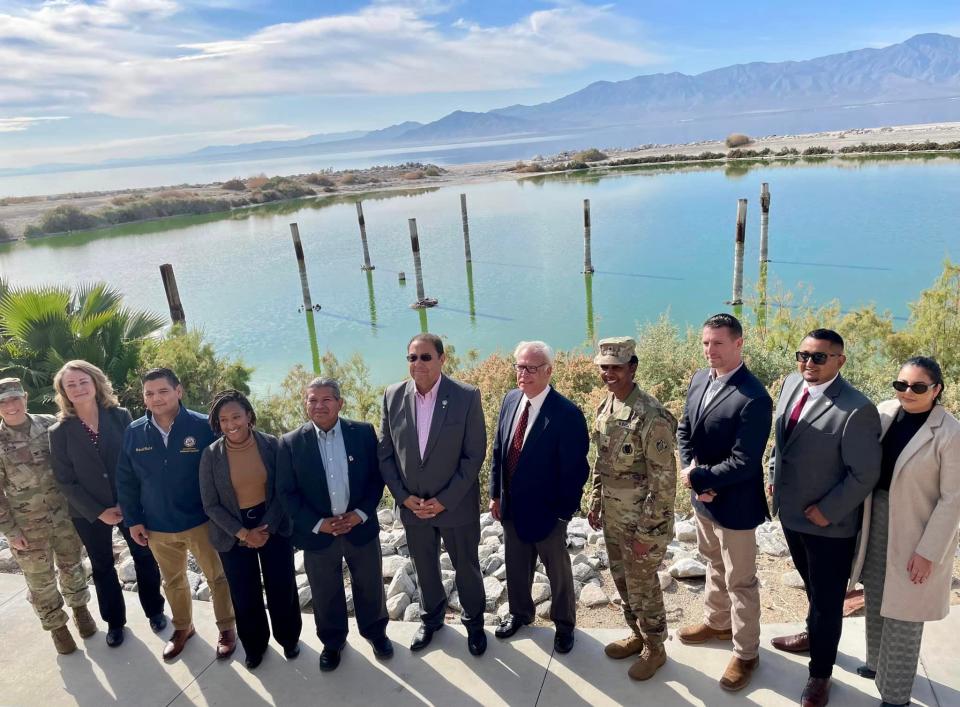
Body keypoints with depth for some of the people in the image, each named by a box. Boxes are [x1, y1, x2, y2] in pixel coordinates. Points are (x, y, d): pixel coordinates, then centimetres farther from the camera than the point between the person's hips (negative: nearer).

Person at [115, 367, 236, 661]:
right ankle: (182, 627, 45)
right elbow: (125, 480, 4)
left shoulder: (203, 427, -16)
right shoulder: (134, 432, -5)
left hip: (201, 521, -3)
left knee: (218, 577, 12)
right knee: (172, 582, 22)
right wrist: (133, 520, 2)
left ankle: (226, 628, 34)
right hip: (158, 527, 3)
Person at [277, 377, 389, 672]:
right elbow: (286, 491, -6)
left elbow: (377, 476, -2)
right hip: (317, 533, 0)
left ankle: (375, 631, 43)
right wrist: (318, 524, -14)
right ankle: (332, 641, 41)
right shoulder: (290, 443, -8)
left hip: (361, 527, 1)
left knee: (370, 586, 17)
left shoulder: (364, 432, -7)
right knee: (326, 594, 17)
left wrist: (361, 513, -13)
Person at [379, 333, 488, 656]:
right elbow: (385, 453, 0)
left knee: (466, 567, 16)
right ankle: (431, 618, 46)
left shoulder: (467, 396, -15)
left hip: (457, 505, -2)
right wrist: (403, 496, -8)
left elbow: (474, 455, -13)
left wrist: (445, 499, -15)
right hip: (412, 505, 3)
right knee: (424, 568, 21)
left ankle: (474, 622, 41)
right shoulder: (393, 396, -6)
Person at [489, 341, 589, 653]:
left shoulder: (567, 413, -23)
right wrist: (496, 494, 6)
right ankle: (519, 612, 49)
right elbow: (498, 450, 5)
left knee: (558, 571, 18)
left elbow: (575, 470, -17)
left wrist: (565, 511, -14)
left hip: (547, 510, -5)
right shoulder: (510, 400, -4)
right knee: (516, 566, 24)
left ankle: (564, 624, 41)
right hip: (511, 507, 5)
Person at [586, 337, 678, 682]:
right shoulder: (605, 406, 2)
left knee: (643, 586, 10)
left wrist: (646, 530, -19)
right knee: (622, 580, 22)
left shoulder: (652, 415, -24)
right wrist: (595, 502, 13)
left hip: (641, 519, -7)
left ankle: (655, 649, 33)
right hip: (613, 516, 7)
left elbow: (663, 480, -22)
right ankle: (636, 634, 44)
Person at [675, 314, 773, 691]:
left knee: (740, 582, 12)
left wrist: (697, 477, -19)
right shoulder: (699, 379, -2)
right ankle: (717, 621, 50)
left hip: (734, 505, -7)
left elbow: (743, 463, -27)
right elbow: (684, 429, 5)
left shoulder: (754, 398, -27)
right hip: (703, 496, 7)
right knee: (714, 564, 28)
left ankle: (746, 653, 31)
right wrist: (690, 469, -10)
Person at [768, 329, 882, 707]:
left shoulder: (856, 410, -27)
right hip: (791, 512, 7)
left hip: (829, 524, -6)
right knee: (812, 585, 29)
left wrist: (827, 511, -18)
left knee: (827, 599, 14)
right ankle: (813, 634, 54)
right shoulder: (792, 383, -3)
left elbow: (865, 474, -21)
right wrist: (773, 475, 11)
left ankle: (820, 674, 34)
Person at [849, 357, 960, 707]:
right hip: (876, 520, 5)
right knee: (875, 600, 21)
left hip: (915, 534, -5)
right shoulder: (884, 411, -4)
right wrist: (860, 518, 4)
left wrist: (928, 551, -15)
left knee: (903, 613, 9)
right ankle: (877, 661, 45)